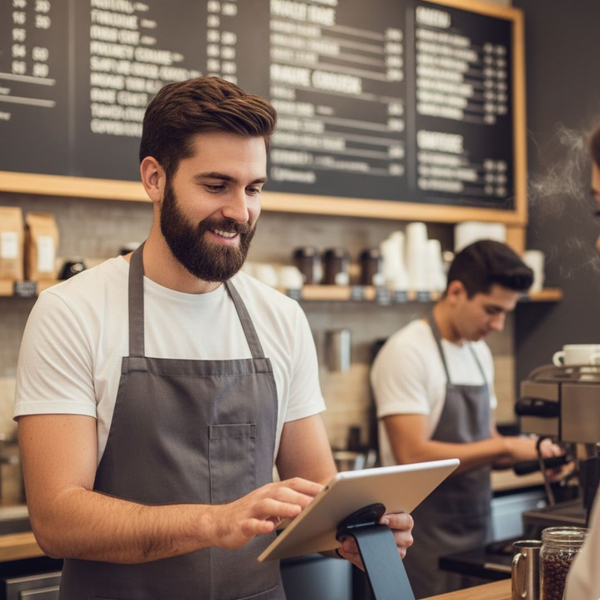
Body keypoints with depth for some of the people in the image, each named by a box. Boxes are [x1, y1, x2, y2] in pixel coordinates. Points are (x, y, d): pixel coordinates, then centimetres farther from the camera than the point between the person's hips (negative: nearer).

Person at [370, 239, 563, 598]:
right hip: (428, 544, -7)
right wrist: (505, 447, -22)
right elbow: (413, 456, -23)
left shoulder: (480, 353, 10)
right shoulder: (407, 353, -15)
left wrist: (530, 455, 0)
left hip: (478, 531, 7)